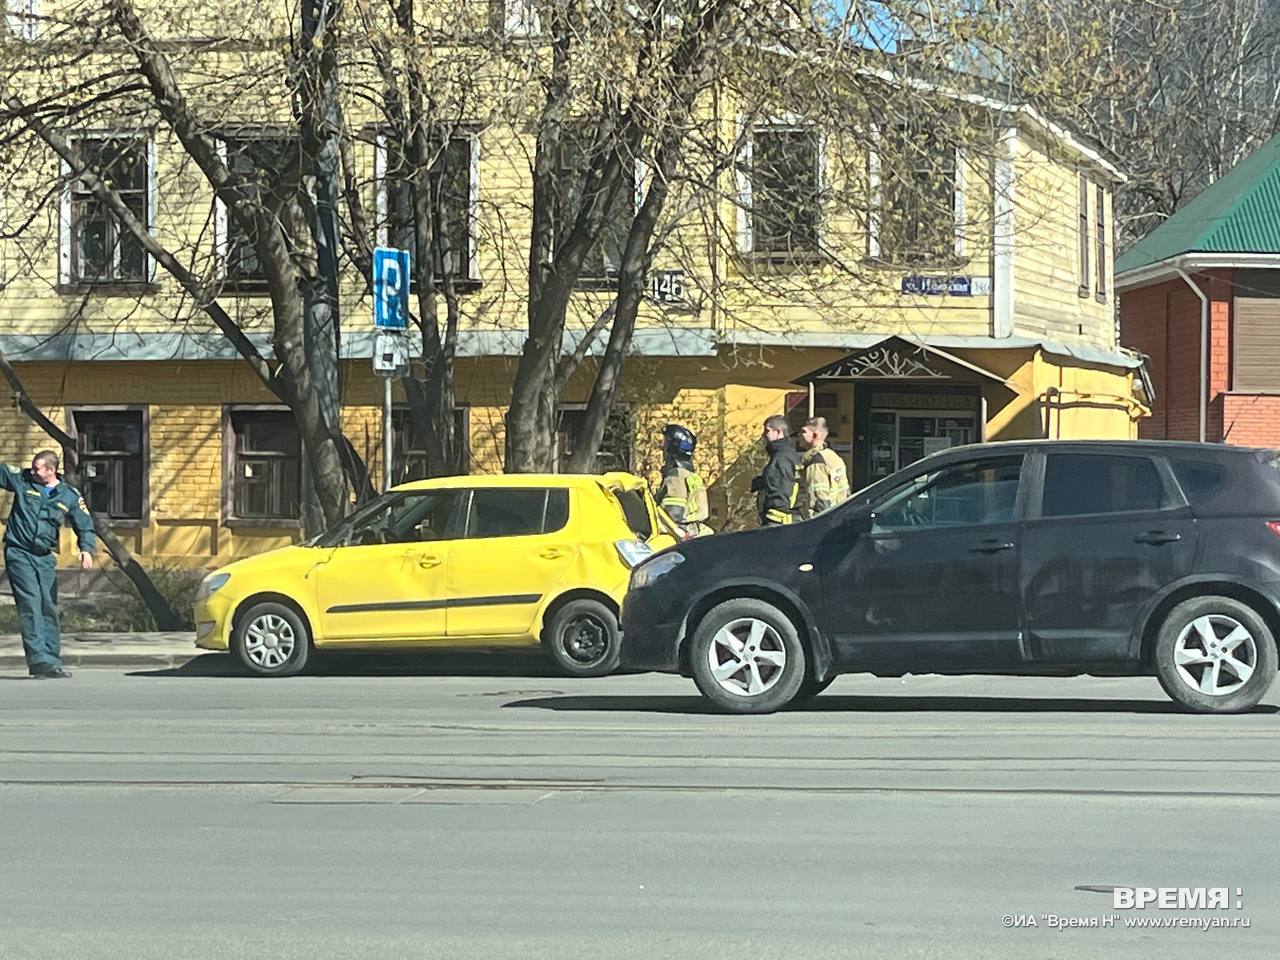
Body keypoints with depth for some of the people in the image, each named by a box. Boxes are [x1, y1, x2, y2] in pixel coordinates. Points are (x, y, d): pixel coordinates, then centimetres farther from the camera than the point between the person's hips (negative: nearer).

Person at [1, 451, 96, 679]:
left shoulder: (70, 495, 4)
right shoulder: (22, 480, 1)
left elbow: (85, 526, 7)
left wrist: (87, 549, -10)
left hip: (45, 558, 3)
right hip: (19, 553, -3)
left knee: (49, 607, 5)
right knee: (30, 603, -13)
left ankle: (52, 661, 12)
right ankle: (39, 659, -19)